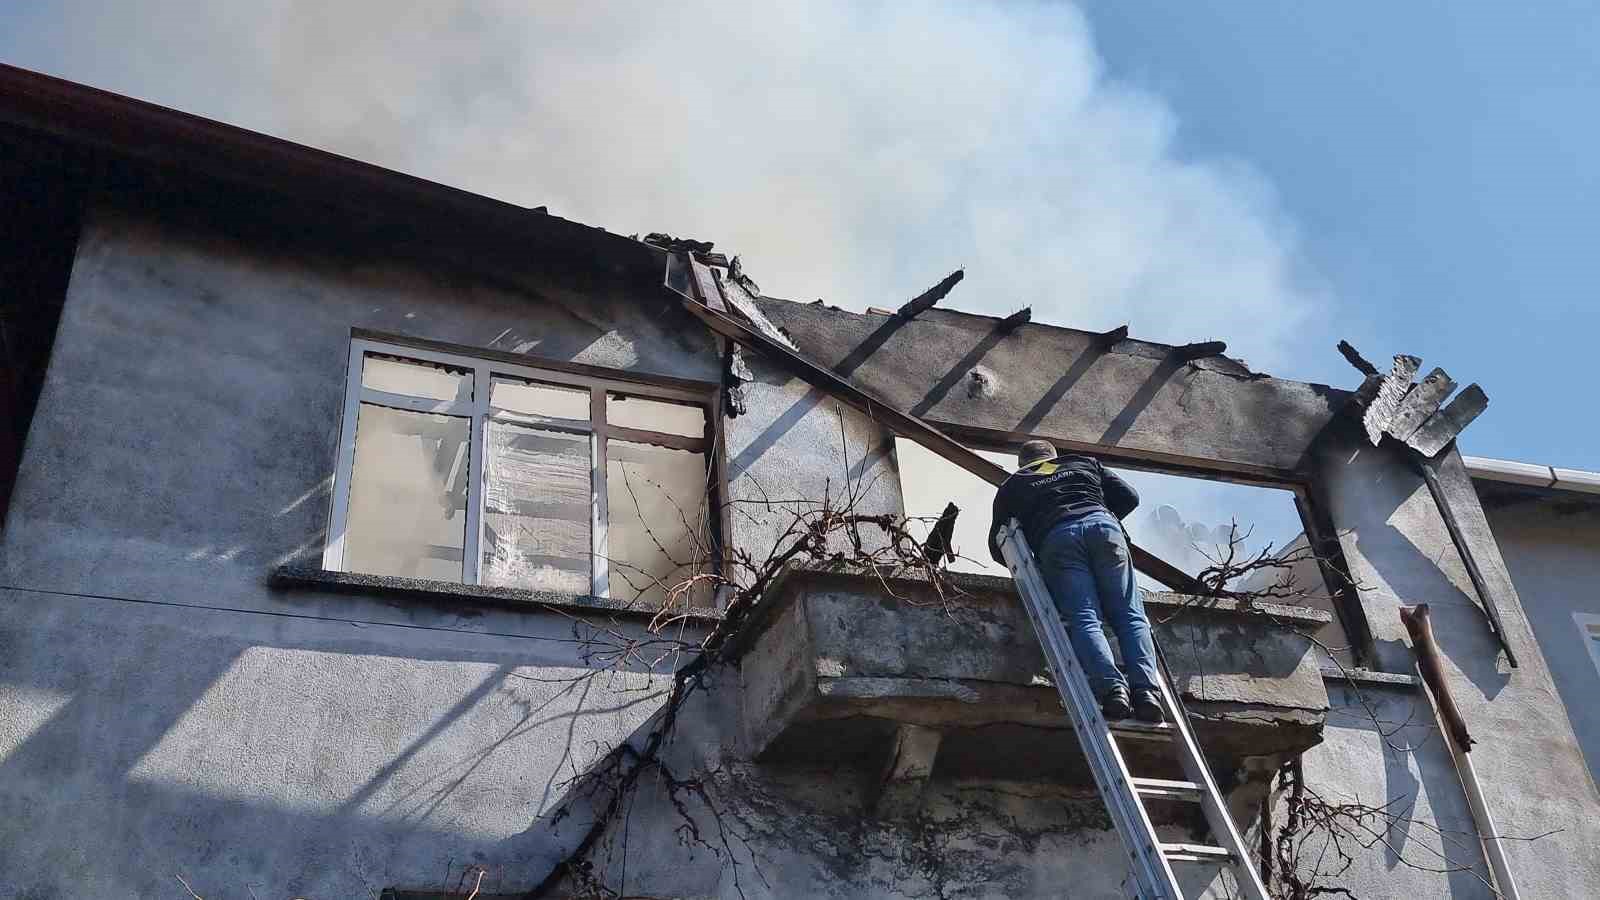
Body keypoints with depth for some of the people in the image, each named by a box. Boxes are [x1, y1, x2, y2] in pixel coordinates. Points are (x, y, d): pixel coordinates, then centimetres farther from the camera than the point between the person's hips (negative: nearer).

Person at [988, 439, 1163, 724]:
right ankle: (1145, 689, -23)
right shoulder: (1084, 463, 37)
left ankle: (1112, 688, -34)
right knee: (1130, 615, -1)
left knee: (1083, 619, -11)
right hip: (1102, 524, 1)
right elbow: (1129, 497, 29)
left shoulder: (1011, 486, 32)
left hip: (1056, 539, -1)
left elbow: (997, 546, 29)